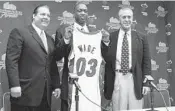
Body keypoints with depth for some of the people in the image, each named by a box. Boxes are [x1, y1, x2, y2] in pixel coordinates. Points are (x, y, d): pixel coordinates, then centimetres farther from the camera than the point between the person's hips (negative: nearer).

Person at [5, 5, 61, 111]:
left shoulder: (50, 39, 19)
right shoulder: (19, 32, -1)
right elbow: (11, 60, -10)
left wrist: (56, 85, 12)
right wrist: (14, 85, -17)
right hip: (25, 92, -6)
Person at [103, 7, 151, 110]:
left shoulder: (141, 37, 6)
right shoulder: (110, 37, 4)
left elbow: (146, 61, 5)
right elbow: (106, 59, 7)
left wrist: (146, 83, 1)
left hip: (135, 80, 1)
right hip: (117, 79, 0)